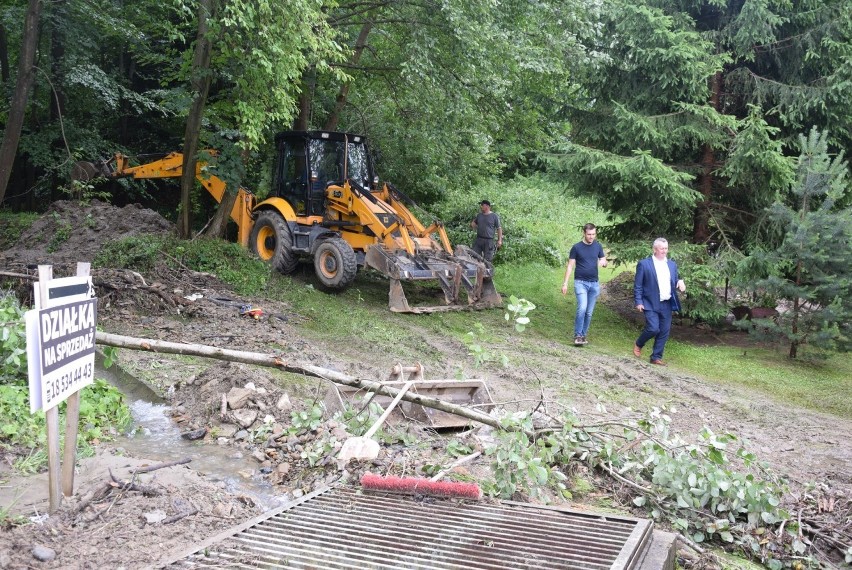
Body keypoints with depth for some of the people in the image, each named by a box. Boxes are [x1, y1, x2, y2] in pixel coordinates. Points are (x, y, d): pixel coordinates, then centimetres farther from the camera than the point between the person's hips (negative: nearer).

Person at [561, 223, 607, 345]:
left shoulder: (598, 246, 5)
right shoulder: (576, 247, -4)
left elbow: (603, 260, 14)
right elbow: (570, 266, -1)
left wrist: (603, 262, -12)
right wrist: (565, 283, -6)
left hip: (594, 284, 4)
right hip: (580, 282, -4)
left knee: (589, 312, 7)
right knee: (582, 308, -21)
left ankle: (583, 335, 18)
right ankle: (577, 335, -11)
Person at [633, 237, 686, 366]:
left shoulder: (672, 265, 11)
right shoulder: (644, 264, -5)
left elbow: (674, 282, 17)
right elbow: (637, 285, -4)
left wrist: (680, 283, -7)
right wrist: (638, 302, -11)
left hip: (667, 304, 5)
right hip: (651, 304, -5)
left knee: (664, 332, 4)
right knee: (653, 329, -14)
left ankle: (656, 357, 15)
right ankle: (638, 344, 14)